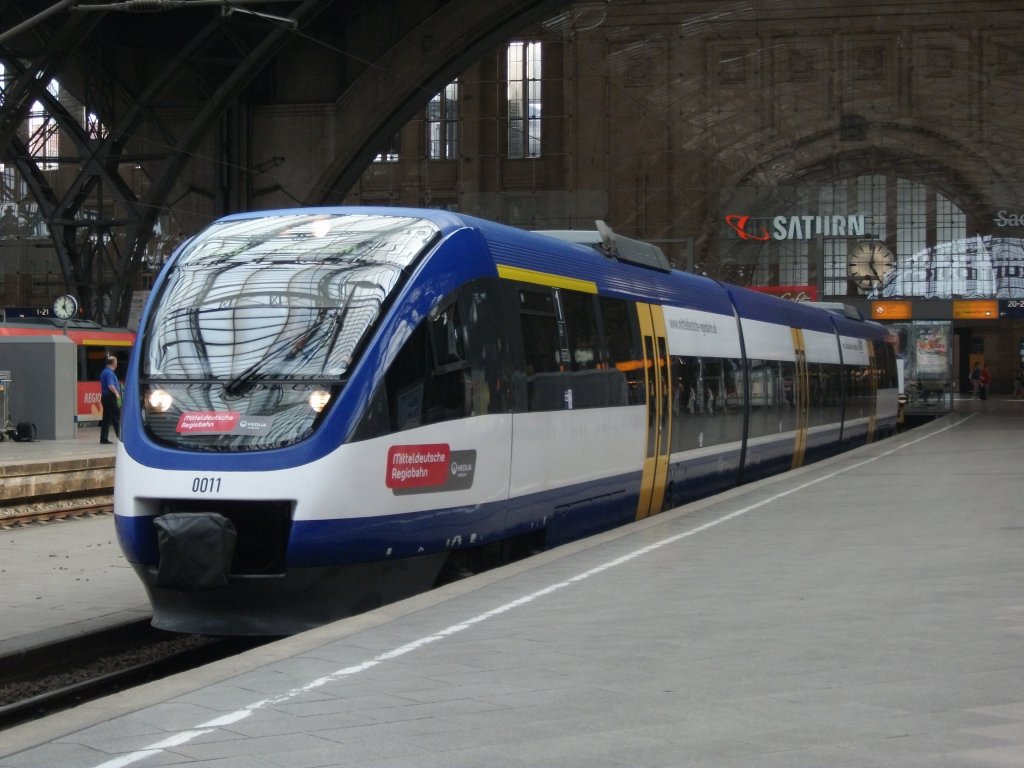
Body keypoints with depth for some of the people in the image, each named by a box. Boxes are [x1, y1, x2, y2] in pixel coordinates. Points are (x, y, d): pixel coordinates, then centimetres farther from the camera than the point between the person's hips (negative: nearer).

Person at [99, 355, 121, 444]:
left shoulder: (104, 372, 16)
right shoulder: (110, 373, -15)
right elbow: (110, 386, -26)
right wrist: (117, 393, -18)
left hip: (105, 397, 9)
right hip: (111, 398, -9)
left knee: (106, 419, 9)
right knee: (116, 418, -5)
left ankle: (104, 438, 7)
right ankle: (121, 437, -4)